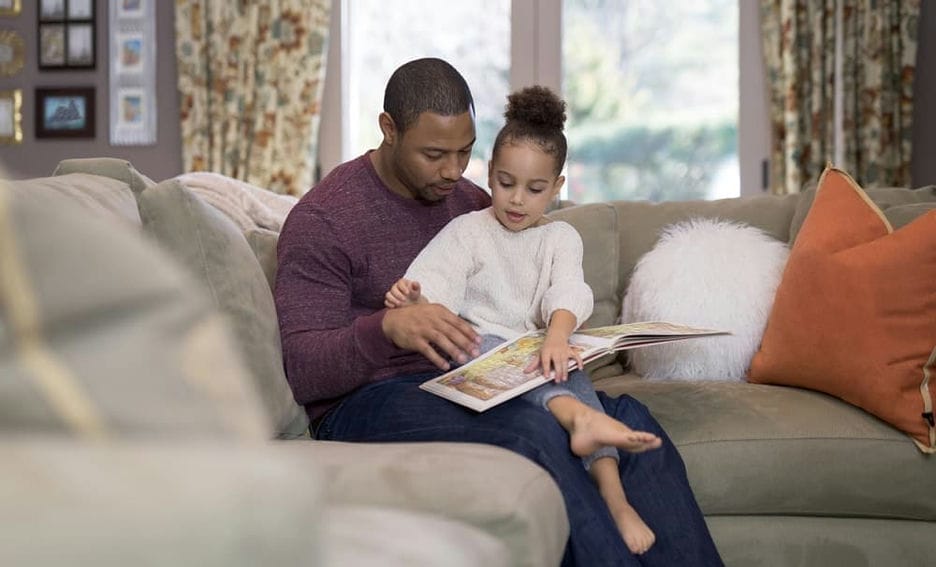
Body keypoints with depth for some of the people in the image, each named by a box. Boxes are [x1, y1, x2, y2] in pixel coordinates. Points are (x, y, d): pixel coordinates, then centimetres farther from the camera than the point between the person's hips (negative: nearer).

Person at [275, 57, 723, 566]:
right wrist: (388, 327, -33)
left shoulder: (471, 203, 15)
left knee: (629, 416, -17)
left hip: (467, 386, 6)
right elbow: (302, 370, -14)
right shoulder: (323, 218, -5)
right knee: (537, 434, -33)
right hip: (370, 400, -6)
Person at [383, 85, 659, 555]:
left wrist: (557, 337, -31)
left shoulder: (561, 238, 13)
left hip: (540, 350, 3)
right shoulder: (467, 231, 7)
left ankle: (612, 492, -41)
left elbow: (567, 294, -8)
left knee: (571, 370, -29)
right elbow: (438, 291, -9)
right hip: (479, 350, -2)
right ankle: (578, 415, -61)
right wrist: (414, 300, -35)